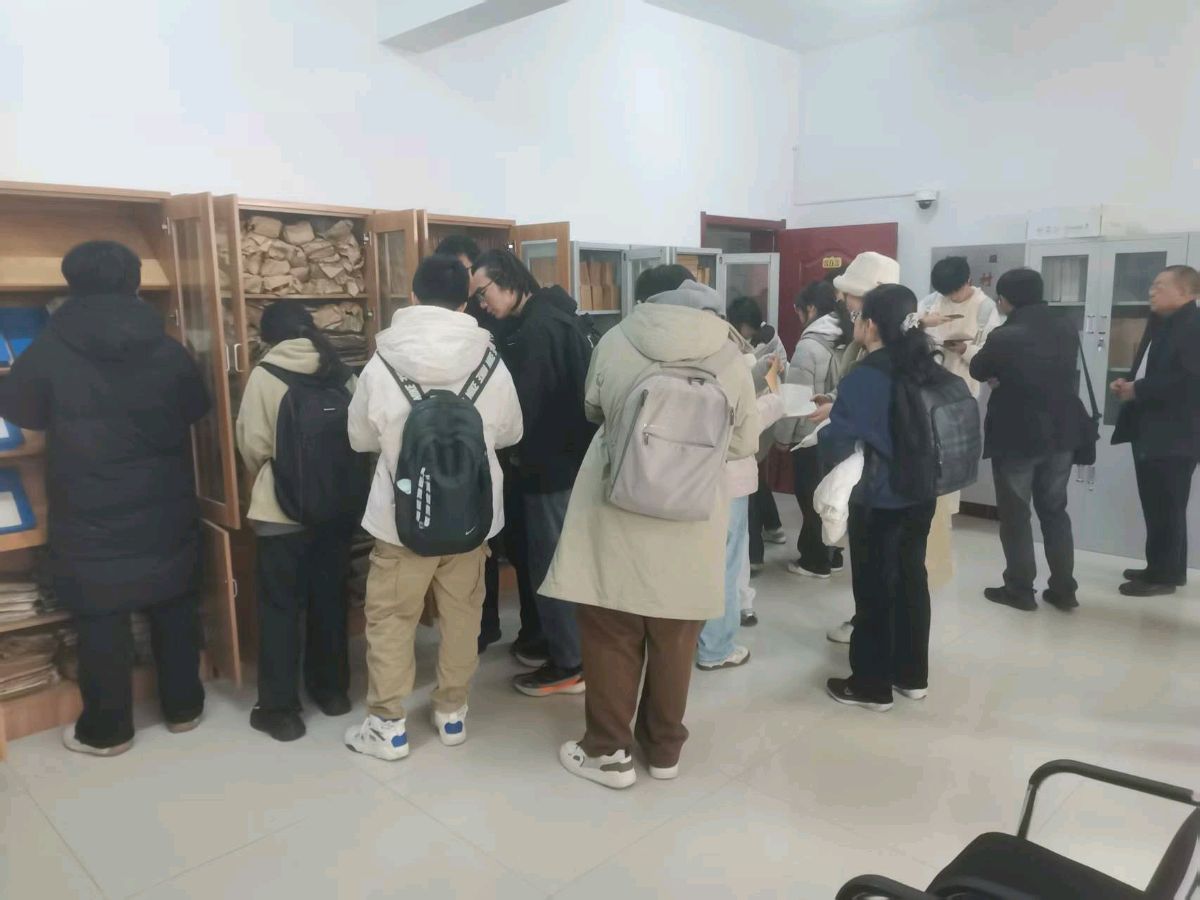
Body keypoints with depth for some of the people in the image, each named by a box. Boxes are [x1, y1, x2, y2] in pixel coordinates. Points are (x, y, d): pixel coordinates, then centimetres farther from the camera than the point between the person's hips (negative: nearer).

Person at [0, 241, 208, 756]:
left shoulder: (49, 351, -10)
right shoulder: (168, 350, -3)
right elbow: (197, 408, 12)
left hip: (91, 520, -2)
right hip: (166, 515, 3)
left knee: (102, 621, 8)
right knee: (175, 610, 14)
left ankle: (107, 730, 20)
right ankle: (183, 707, 27)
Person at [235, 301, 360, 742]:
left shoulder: (265, 375, -9)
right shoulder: (342, 373, 1)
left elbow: (253, 444, -9)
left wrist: (263, 481, 12)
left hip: (283, 511, -4)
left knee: (280, 607, 7)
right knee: (329, 598, 17)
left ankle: (279, 708, 14)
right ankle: (332, 689, 29)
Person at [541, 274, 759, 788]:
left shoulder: (614, 341, -5)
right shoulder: (730, 361, -5)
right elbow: (744, 444, 4)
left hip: (616, 519, -1)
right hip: (688, 529, 1)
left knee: (610, 638, 14)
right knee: (673, 644, 17)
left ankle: (609, 750, 25)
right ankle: (664, 748, 33)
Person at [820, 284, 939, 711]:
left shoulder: (863, 378, -19)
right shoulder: (926, 367, 1)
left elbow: (836, 445, -19)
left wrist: (827, 423, 3)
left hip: (878, 501, -6)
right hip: (921, 495, 7)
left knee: (874, 590, 7)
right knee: (911, 580, 18)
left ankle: (871, 685, 20)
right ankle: (912, 675, 33)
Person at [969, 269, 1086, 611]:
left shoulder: (1005, 336, -18)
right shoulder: (1067, 330, 1)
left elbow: (978, 372, -2)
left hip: (1016, 436, -6)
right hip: (1061, 433, 6)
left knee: (1015, 514, 7)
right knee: (1055, 510, 16)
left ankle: (1020, 589, 12)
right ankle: (1063, 589, 20)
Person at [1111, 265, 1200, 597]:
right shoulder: (1160, 324, 14)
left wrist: (1138, 390, -17)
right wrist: (1129, 383, 3)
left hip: (1173, 436, -9)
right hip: (1150, 431, 9)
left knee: (1166, 508, -1)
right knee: (1156, 506, 16)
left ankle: (1164, 573, 9)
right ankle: (1165, 568, 27)